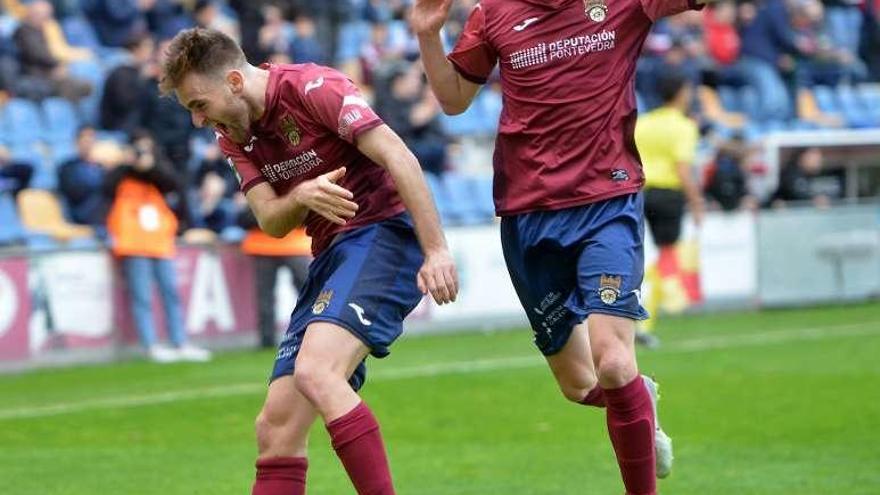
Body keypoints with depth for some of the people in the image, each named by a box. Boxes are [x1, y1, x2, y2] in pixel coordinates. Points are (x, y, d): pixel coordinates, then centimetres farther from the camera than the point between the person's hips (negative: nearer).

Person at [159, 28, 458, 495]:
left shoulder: (312, 87, -13)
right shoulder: (234, 134, 11)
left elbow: (399, 158, -18)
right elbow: (271, 221, 2)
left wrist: (436, 250, -22)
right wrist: (301, 196, -21)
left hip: (382, 232, -8)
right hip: (330, 256, 8)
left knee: (314, 372, -31)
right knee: (276, 429, 2)